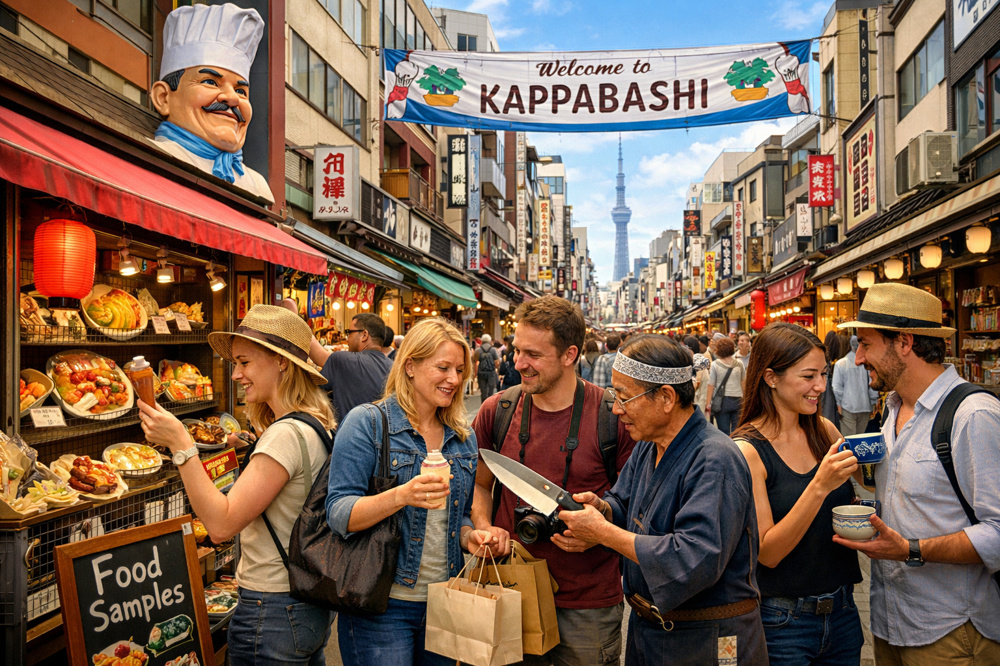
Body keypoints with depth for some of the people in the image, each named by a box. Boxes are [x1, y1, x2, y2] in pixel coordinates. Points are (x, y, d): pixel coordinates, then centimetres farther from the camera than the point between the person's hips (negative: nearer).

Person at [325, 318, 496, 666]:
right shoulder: (368, 422, -10)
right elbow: (338, 514, -16)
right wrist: (401, 496, -31)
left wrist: (469, 536, -5)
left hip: (443, 605, 6)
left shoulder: (463, 438, 7)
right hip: (382, 608, -5)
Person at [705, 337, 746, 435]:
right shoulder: (739, 364, 4)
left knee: (724, 431, 3)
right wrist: (744, 400, 21)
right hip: (738, 400, 2)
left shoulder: (715, 365, -5)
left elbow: (711, 386, -6)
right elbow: (744, 383, 11)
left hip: (722, 401, -2)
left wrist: (708, 404, -3)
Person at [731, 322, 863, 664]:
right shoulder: (747, 450, -17)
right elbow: (767, 552, -19)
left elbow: (848, 506, 13)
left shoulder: (824, 431, 0)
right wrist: (819, 487, -28)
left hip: (842, 611, 6)